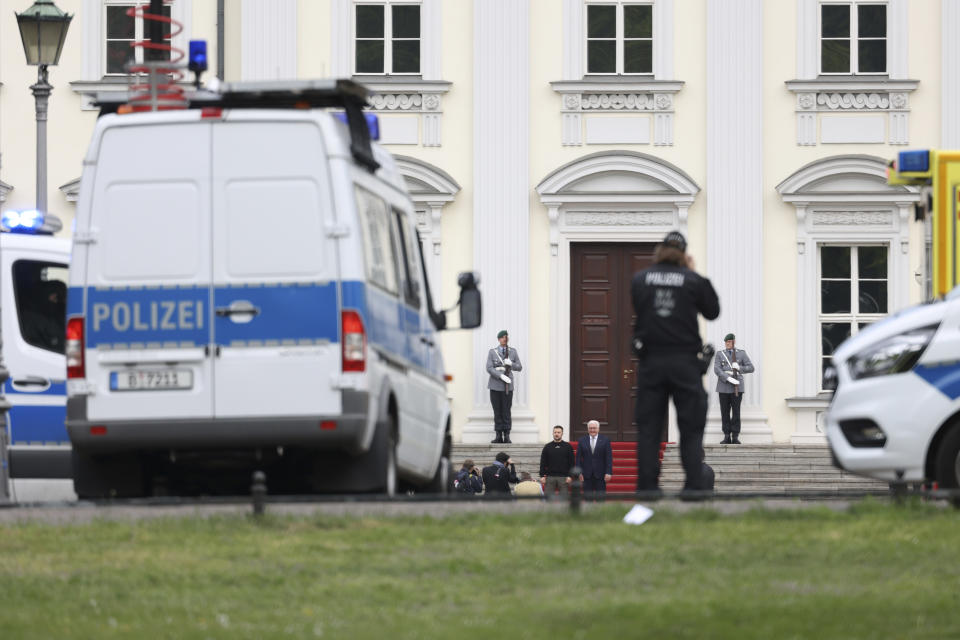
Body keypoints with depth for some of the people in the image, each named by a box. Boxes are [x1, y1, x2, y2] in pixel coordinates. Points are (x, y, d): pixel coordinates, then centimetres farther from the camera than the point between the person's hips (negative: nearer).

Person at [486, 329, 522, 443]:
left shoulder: (513, 351, 7)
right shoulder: (492, 352, 3)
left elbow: (519, 367, 9)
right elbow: (489, 368, -6)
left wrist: (511, 364, -13)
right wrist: (501, 376, -19)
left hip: (508, 386, 0)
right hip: (495, 385, 0)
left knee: (506, 411, -3)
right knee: (497, 411, 1)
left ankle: (507, 436, 0)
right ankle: (499, 436, 5)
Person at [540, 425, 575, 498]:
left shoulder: (567, 447, 6)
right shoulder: (547, 447, 9)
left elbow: (572, 463, 3)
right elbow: (543, 463, 7)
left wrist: (570, 476, -7)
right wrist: (542, 476, -2)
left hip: (563, 478, -1)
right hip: (550, 477, 1)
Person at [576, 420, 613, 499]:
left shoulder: (605, 440, 3)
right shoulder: (582, 441, 7)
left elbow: (609, 457, -1)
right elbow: (578, 458, 6)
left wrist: (608, 473, -9)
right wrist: (579, 472, -4)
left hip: (600, 475, -1)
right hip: (587, 474, 1)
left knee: (600, 497, -2)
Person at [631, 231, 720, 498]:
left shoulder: (640, 279, 1)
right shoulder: (693, 280, -5)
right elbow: (713, 311, 9)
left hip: (650, 363, 1)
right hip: (685, 362, -1)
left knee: (648, 428, 6)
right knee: (691, 428, 4)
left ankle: (647, 486, 0)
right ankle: (693, 484, -4)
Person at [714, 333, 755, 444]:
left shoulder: (741, 353, 9)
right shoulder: (720, 354, 10)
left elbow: (751, 368, 5)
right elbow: (716, 369, -3)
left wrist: (739, 368, -13)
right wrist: (728, 378, -17)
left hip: (737, 388, -1)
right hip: (724, 387, 1)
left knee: (736, 412, -3)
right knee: (725, 413, 1)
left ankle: (735, 437, 0)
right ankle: (727, 436, 5)